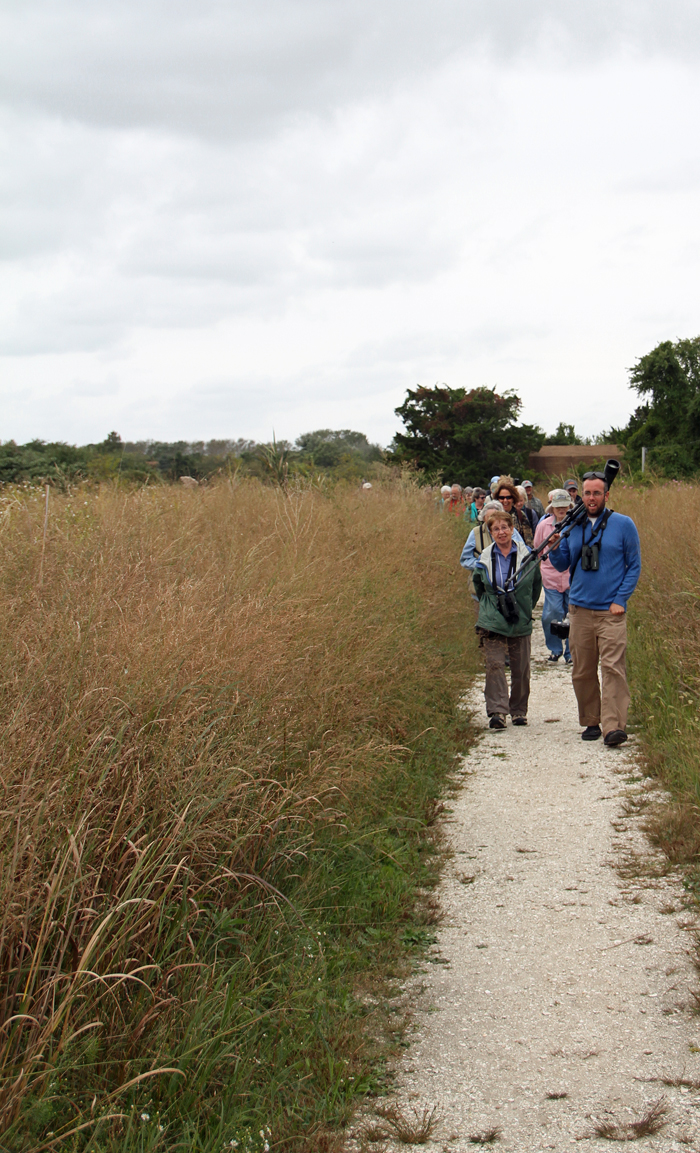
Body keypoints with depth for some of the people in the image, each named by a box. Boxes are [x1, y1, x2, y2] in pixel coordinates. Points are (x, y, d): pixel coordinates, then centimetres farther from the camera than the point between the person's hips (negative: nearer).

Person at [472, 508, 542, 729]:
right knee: (494, 665, -12)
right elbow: (478, 586, 19)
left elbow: (536, 585, 13)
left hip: (520, 622, 0)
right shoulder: (485, 559, 1)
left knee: (521, 669, 6)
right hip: (492, 622, 0)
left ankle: (519, 711, 21)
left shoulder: (527, 556, -1)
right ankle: (497, 712, -12)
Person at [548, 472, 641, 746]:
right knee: (583, 671, 6)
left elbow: (634, 566, 4)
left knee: (612, 667, -12)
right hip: (580, 609, 4)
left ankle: (614, 726, -15)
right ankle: (591, 722, 18)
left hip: (611, 611, -4)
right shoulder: (572, 526, 10)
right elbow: (562, 566, 15)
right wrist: (554, 548, -6)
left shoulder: (623, 525, 1)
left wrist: (621, 599, -6)